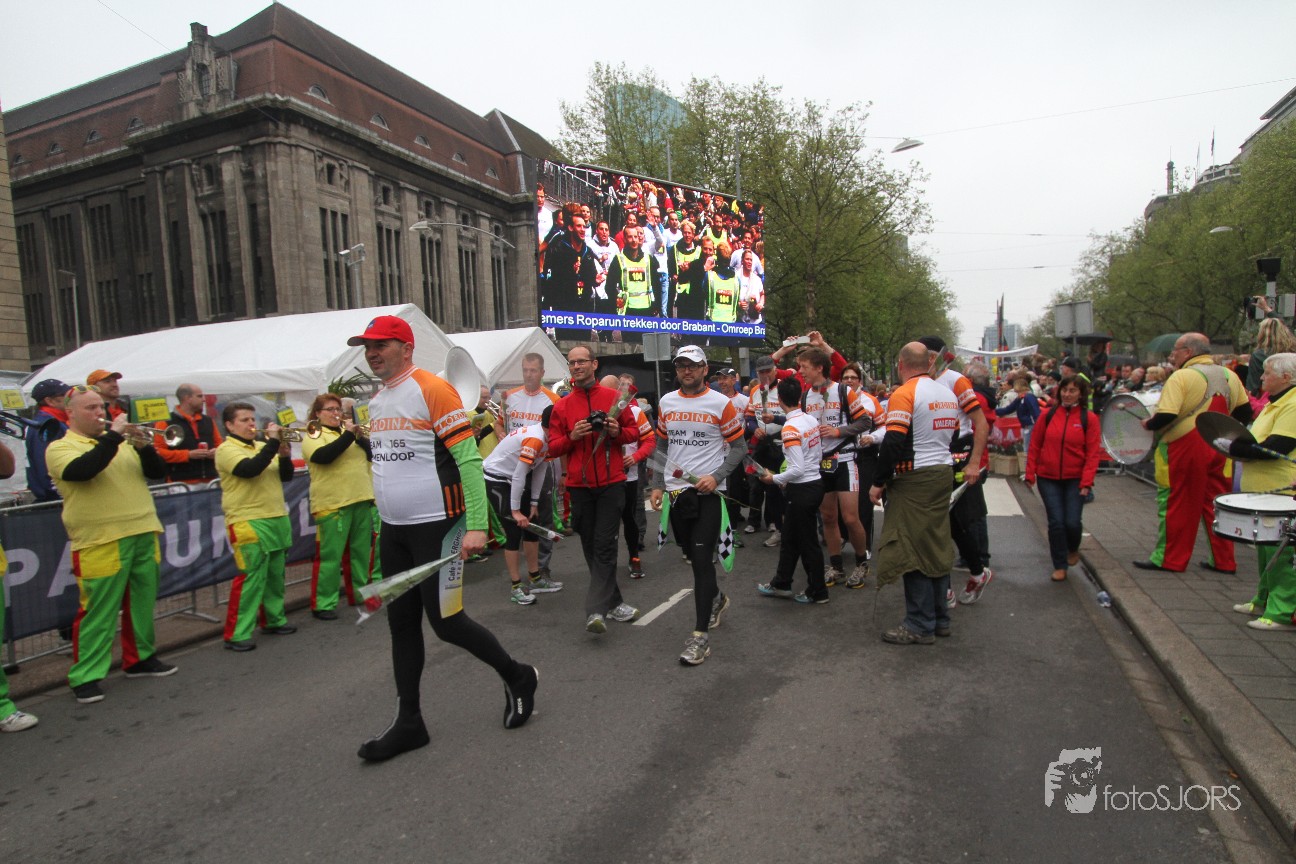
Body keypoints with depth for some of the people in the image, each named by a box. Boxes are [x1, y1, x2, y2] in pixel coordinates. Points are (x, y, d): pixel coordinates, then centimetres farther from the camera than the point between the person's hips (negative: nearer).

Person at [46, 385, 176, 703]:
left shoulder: (122, 443, 15)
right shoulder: (60, 447, 0)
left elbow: (158, 472, 10)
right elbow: (81, 470, -22)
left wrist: (145, 448, -7)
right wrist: (113, 435, -18)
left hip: (144, 534, 6)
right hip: (100, 542, -5)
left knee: (142, 602, 14)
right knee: (98, 611, -1)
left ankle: (140, 658, 27)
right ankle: (85, 676, 10)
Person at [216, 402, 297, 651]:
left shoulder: (261, 447, 15)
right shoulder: (227, 449, -6)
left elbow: (286, 476, 12)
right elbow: (249, 469, -24)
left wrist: (284, 455, -6)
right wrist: (273, 442, -20)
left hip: (277, 519, 7)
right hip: (248, 523, -7)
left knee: (275, 575, 13)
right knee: (251, 578, -9)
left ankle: (273, 620, 27)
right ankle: (236, 634, -1)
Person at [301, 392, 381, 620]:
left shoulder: (349, 431, 17)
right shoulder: (312, 436, 0)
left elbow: (372, 453, 6)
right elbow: (323, 456, -21)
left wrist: (359, 436, -10)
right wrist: (349, 434, -19)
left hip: (362, 500, 6)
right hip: (332, 504, -6)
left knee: (362, 551, 12)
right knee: (330, 555, -3)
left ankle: (360, 593, 23)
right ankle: (323, 604, 4)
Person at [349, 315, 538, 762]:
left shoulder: (432, 389, -13)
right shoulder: (375, 400, 13)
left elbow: (468, 459, -18)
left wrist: (476, 525, -24)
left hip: (436, 526, -8)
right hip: (392, 530, 8)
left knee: (445, 621, -5)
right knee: (401, 624, 12)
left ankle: (518, 677, 20)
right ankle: (408, 722, 27)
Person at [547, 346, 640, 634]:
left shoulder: (614, 397, 2)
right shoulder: (562, 406, 5)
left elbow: (634, 431, 8)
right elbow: (553, 447, 6)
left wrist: (618, 431, -13)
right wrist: (572, 437, -13)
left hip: (611, 483, -2)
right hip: (580, 485, 2)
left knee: (604, 545, -6)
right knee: (590, 545, 9)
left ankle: (596, 610, -4)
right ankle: (613, 603, 25)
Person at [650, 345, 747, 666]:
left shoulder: (721, 403, -5)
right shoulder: (666, 402, 8)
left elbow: (738, 447, -2)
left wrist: (716, 477, -14)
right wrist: (657, 485, 10)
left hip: (707, 492, -5)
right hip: (675, 492, 5)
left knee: (702, 559, -8)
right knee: (692, 556, 17)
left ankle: (701, 635, -1)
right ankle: (716, 598, 44)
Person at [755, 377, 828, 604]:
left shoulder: (790, 428, -21)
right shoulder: (811, 420, 3)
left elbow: (798, 469, -24)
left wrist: (774, 479, -9)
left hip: (802, 490, -9)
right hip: (815, 482, 9)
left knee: (807, 542, 6)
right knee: (790, 536, 19)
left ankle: (817, 592, 21)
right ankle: (781, 584, 31)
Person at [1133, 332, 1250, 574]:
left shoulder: (1181, 377, -14)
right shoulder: (1229, 376, 9)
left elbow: (1166, 416, -24)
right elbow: (1244, 411, 15)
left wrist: (1148, 424, -6)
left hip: (1185, 450, -7)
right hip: (1218, 450, 7)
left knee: (1175, 503, 3)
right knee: (1216, 502, 14)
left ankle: (1168, 558, 10)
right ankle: (1224, 560, 20)